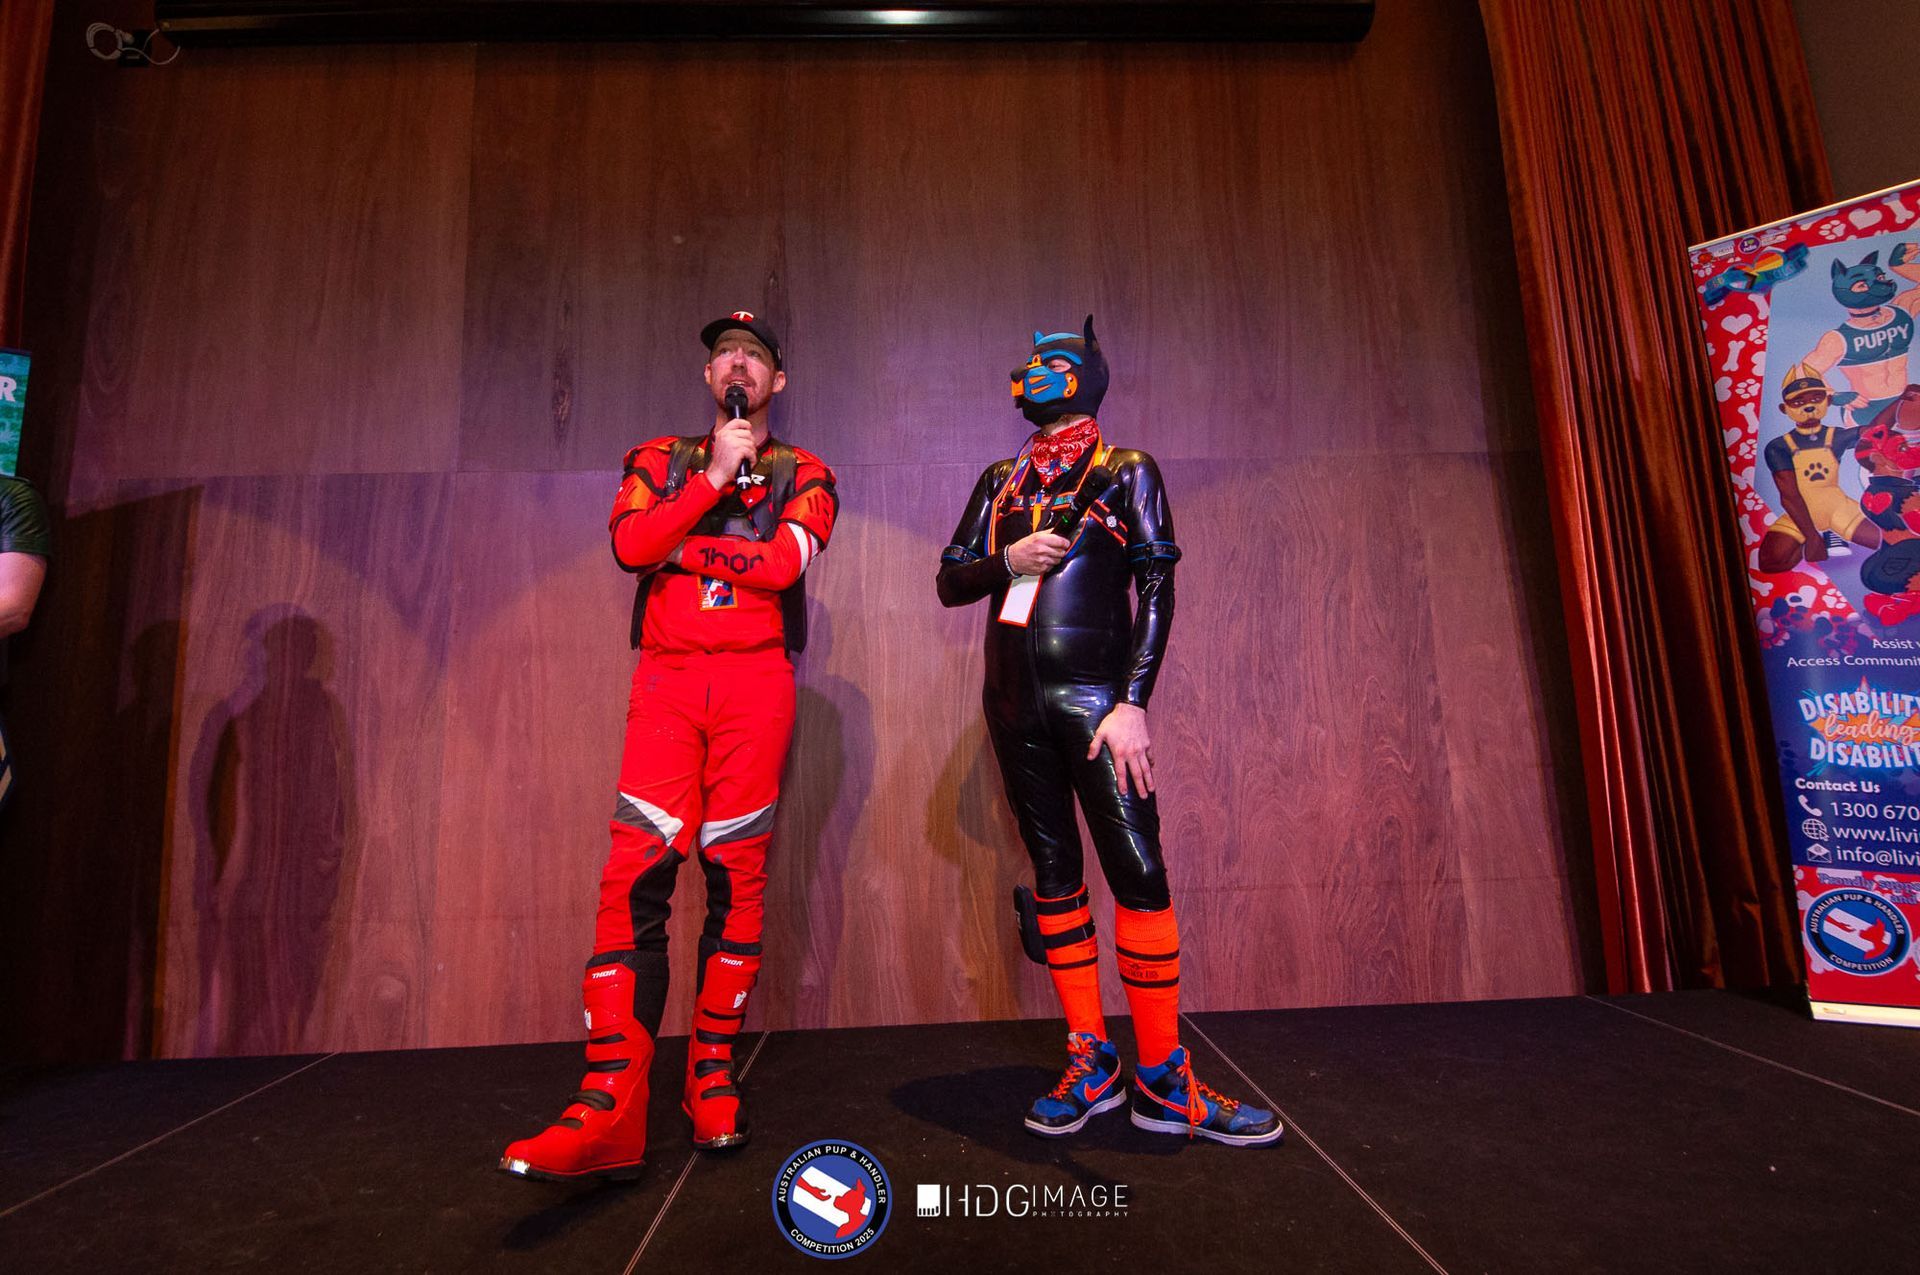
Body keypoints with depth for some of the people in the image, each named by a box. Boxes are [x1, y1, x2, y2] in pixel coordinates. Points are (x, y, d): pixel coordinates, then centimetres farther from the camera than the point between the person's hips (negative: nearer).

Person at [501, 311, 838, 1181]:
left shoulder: (804, 475, 12)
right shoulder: (662, 460, 19)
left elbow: (782, 562, -8)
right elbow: (628, 543, -2)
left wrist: (676, 547, -3)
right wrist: (712, 478, -6)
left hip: (755, 683, -1)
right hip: (667, 679, 1)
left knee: (736, 876, 0)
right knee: (636, 874, -9)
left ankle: (713, 1078, 13)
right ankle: (609, 1110, -6)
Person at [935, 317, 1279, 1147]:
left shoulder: (1126, 472, 5)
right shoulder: (1001, 482, 17)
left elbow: (1156, 590, -4)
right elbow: (950, 582, 15)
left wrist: (1134, 703, -15)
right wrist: (1006, 560, -7)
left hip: (1094, 696, -4)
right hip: (1015, 702, 4)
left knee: (1138, 872, -9)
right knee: (1055, 874, 7)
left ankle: (1164, 1082, 5)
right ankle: (1091, 1065, 18)